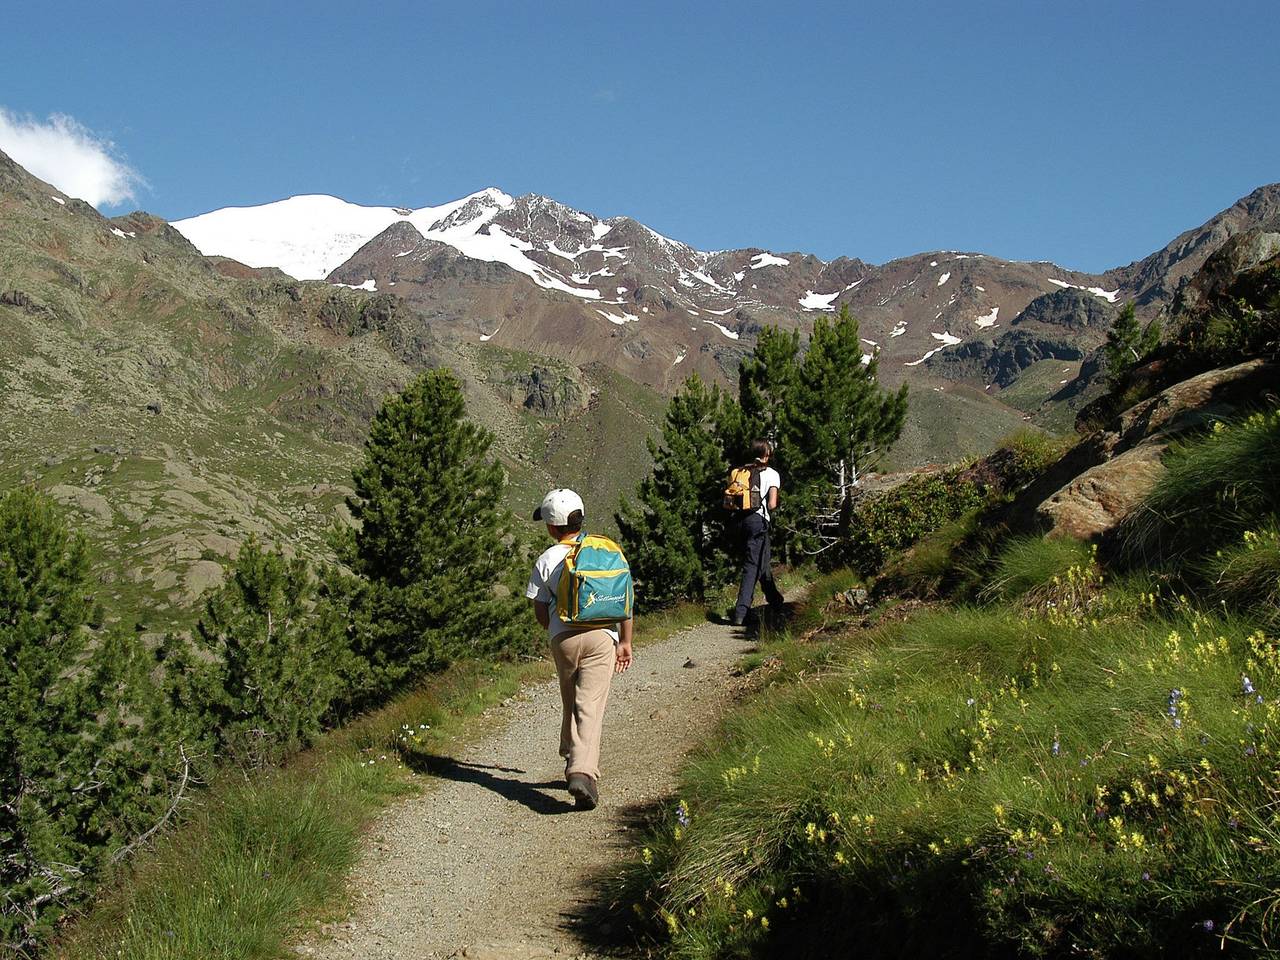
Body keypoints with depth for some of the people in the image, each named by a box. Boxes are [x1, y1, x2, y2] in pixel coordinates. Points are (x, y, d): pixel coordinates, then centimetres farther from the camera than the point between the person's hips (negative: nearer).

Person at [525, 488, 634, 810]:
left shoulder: (546, 560, -1)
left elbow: (540, 611, 5)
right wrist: (625, 642, 8)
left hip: (563, 639, 1)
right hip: (601, 638, 0)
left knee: (570, 705, 19)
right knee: (590, 707, -7)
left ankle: (573, 763, 28)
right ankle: (583, 772, -23)